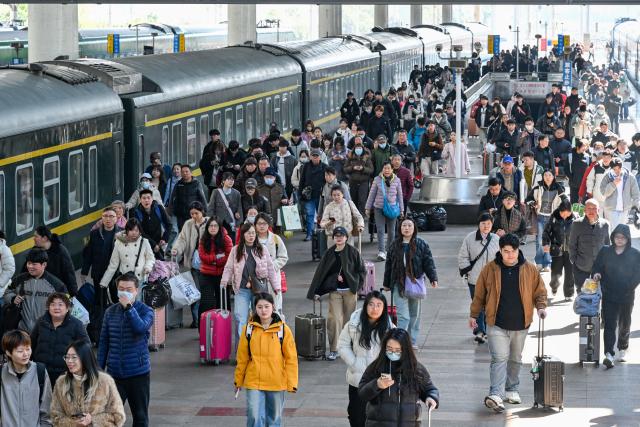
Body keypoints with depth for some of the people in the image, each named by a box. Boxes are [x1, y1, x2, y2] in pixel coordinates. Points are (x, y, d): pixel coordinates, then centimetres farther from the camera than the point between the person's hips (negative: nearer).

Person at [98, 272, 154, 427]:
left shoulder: (146, 311, -2)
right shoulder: (110, 312, 6)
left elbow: (141, 328, -24)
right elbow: (104, 342, 10)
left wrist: (128, 307, -22)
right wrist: (99, 368, 8)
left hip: (138, 373, -2)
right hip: (114, 372, 2)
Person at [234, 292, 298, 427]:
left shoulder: (283, 329, -4)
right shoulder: (249, 329, -1)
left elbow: (291, 358, -2)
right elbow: (242, 357, 7)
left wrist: (292, 383, -5)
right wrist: (238, 380, 12)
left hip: (276, 383, 0)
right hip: (254, 382, 0)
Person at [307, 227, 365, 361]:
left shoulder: (353, 252, -1)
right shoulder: (329, 253, 4)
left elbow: (361, 270, 4)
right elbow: (320, 273, 5)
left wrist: (356, 285, -5)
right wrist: (315, 292, 3)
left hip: (350, 291, -1)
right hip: (335, 291, 1)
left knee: (349, 319, 7)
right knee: (334, 319, -8)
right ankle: (333, 350, -4)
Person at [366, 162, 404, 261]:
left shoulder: (396, 180, 0)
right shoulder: (377, 180, -3)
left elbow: (400, 195, 8)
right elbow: (372, 194, 5)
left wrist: (401, 209, 9)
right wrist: (368, 208, 6)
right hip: (379, 208, -1)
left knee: (391, 231, 11)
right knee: (380, 230, -10)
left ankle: (389, 250, 27)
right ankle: (381, 252, -14)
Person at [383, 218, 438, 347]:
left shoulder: (421, 245, 2)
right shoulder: (395, 245, 8)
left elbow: (428, 262, 0)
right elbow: (389, 264, 13)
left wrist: (433, 278, -11)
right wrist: (386, 283, 15)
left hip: (416, 282, 0)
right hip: (399, 284, 0)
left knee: (414, 314, 9)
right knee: (403, 315, -8)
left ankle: (413, 341, 18)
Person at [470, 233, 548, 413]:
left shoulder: (530, 270, -1)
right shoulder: (490, 269, -4)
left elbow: (540, 292, 7)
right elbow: (479, 294, 5)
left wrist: (541, 307, -10)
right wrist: (473, 314, 8)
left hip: (520, 324, 3)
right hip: (497, 324, -2)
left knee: (515, 359, 16)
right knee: (499, 358, -12)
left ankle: (511, 390, 31)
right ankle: (496, 395, -18)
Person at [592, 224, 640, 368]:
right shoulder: (605, 252, 3)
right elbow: (597, 266, 9)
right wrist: (596, 274, -13)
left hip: (627, 297, 0)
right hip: (609, 296, 0)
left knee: (624, 324, 15)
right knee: (609, 324, -10)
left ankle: (622, 350, 33)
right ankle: (609, 355, -19)